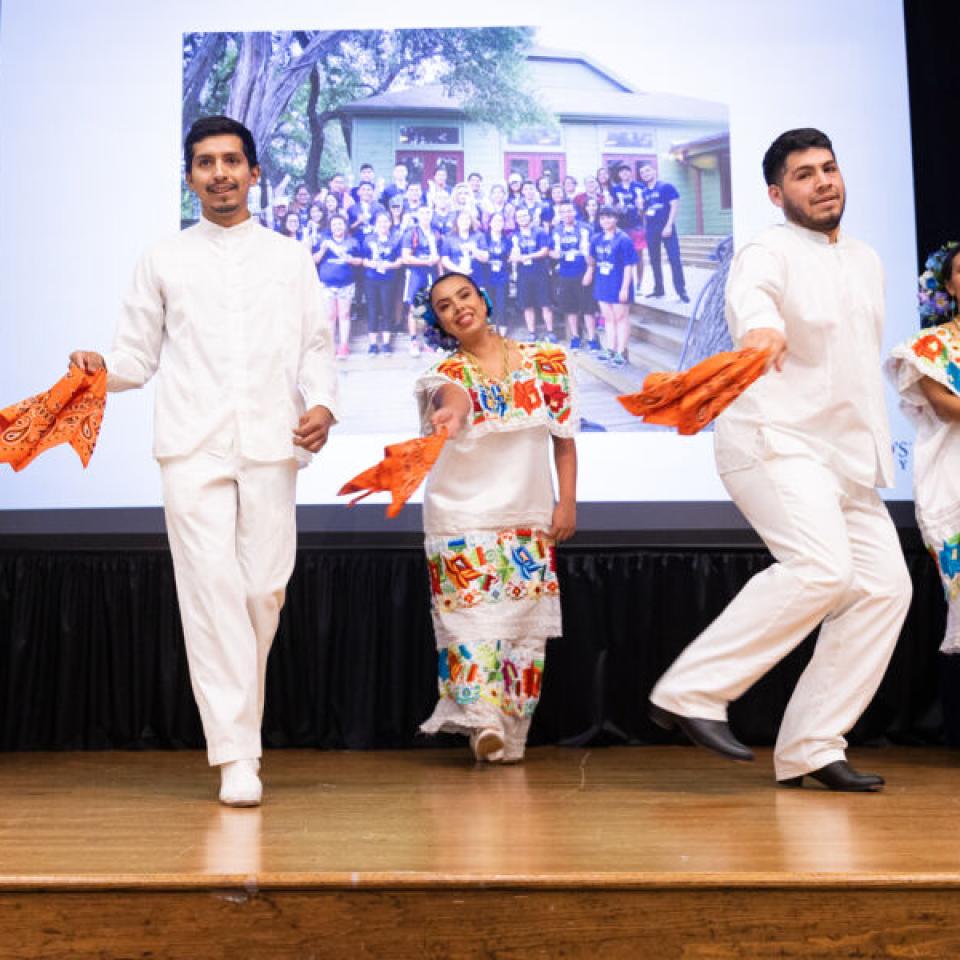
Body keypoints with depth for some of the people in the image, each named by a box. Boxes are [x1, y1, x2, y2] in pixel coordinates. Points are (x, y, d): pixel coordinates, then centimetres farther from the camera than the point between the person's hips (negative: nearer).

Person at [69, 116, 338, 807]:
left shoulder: (291, 259, 18)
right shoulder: (163, 262, 17)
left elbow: (316, 348, 15)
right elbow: (140, 354, 15)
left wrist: (321, 404, -4)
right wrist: (103, 367, -7)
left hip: (270, 442, 1)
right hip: (192, 446, -1)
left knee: (264, 589, -2)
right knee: (211, 586, -11)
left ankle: (240, 720, 22)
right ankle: (237, 756, -9)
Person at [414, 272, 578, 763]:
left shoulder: (547, 362, 4)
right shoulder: (448, 374, -2)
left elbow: (564, 437, 8)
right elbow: (451, 397, -29)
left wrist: (567, 501, 1)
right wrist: (448, 411, -53)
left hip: (530, 519, 2)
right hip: (461, 517, -2)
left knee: (526, 623, 2)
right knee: (472, 616, -12)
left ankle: (508, 735, 10)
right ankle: (483, 719, -13)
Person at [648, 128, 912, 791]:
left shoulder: (867, 262, 17)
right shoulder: (771, 251, -7)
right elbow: (750, 293, -32)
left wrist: (877, 445, 22)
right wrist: (762, 327, -55)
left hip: (847, 456, 8)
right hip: (776, 443, -8)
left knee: (885, 585, -2)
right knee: (821, 568, -27)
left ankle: (810, 749, 2)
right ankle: (693, 692, -17)